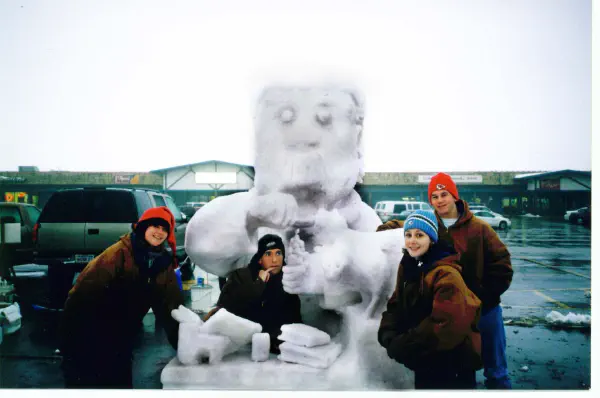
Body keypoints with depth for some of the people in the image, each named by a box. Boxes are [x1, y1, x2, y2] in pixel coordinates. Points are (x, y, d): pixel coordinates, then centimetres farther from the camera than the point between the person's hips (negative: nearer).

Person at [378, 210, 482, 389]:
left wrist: (403, 345, -28)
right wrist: (388, 333, -17)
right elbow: (397, 304, 3)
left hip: (453, 360, -7)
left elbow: (448, 325, -33)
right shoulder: (407, 266, 1)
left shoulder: (446, 274, -25)